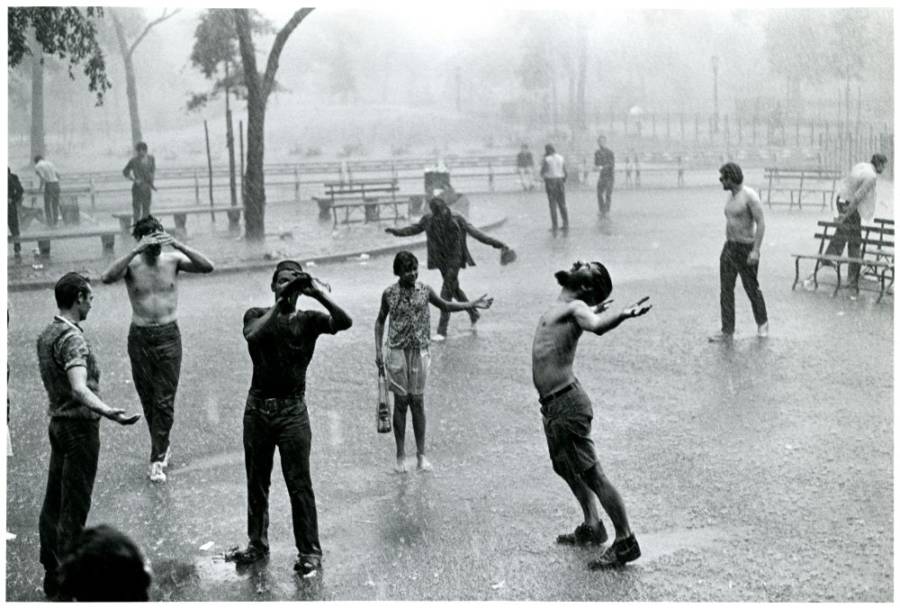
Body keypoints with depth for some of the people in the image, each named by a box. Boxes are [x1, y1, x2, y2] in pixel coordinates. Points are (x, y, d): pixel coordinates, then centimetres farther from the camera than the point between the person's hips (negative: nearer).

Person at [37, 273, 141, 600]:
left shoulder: (47, 334, 9)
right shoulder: (72, 337, -21)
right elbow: (79, 389, -34)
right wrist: (106, 411, -50)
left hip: (58, 422, 10)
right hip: (79, 427, -10)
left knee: (54, 499, 15)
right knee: (74, 506, -3)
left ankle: (50, 569, 24)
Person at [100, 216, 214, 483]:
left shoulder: (173, 260, -5)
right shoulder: (131, 264, -8)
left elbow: (207, 267, -19)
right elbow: (107, 277, -29)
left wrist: (179, 245, -30)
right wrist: (135, 251, -36)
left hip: (168, 336, -1)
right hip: (139, 337, 1)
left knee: (165, 402, -2)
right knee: (148, 400, 13)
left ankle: (157, 459, 6)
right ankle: (162, 448, 33)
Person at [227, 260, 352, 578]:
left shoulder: (308, 320, 0)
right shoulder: (257, 315, 3)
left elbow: (344, 322, -19)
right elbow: (253, 335, -21)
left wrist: (316, 293, -27)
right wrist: (278, 303, -24)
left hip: (292, 411, -2)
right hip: (258, 408, 2)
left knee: (299, 485, 0)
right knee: (256, 482, 15)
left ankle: (309, 552, 9)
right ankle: (257, 544, 30)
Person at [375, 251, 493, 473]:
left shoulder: (425, 291, 1)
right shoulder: (389, 294, -3)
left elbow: (445, 306, 16)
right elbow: (380, 321, 9)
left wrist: (472, 305, 6)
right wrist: (378, 351, 2)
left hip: (419, 352, 1)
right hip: (397, 352, -1)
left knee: (417, 402, 4)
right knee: (400, 402, 3)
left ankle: (421, 454, 14)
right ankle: (400, 456, 13)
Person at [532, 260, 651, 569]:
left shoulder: (575, 308, -12)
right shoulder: (559, 308, 13)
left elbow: (596, 325, -37)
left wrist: (622, 315, -53)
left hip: (567, 405, -10)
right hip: (554, 404, 10)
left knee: (591, 473, -5)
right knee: (565, 468, 23)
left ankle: (626, 542, 1)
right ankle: (592, 526, 38)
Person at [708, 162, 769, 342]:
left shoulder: (750, 196, -16)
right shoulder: (732, 196, 10)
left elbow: (761, 223, -19)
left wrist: (756, 250, -24)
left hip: (746, 249, -8)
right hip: (729, 247, 8)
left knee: (752, 289, 6)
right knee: (726, 290, 1)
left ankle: (762, 322, 28)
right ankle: (727, 331, 2)